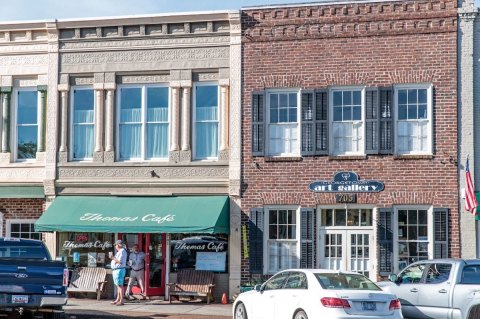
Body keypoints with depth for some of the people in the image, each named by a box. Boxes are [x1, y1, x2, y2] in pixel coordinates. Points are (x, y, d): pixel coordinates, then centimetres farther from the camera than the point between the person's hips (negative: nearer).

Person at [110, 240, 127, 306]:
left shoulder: (122, 251, -13)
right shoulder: (119, 252, 19)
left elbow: (120, 261, -21)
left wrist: (113, 258, -10)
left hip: (119, 270, -11)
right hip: (116, 270, 11)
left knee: (120, 285, -12)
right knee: (118, 285, 12)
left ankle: (121, 301, -14)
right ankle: (117, 300, 17)